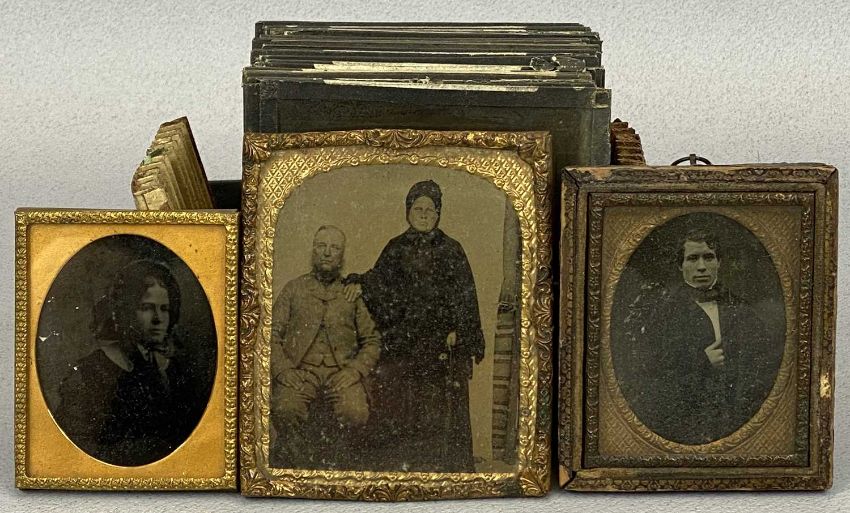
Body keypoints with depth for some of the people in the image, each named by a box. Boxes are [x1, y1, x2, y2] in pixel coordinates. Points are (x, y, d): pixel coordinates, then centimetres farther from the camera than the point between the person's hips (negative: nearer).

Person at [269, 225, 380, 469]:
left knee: (355, 413, -31)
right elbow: (273, 334, 10)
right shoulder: (294, 289, 16)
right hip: (300, 370, 0)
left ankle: (343, 460, -3)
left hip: (342, 372, 0)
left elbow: (372, 341, 13)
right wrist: (283, 369, -7)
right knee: (286, 408, -33)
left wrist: (355, 369, -5)